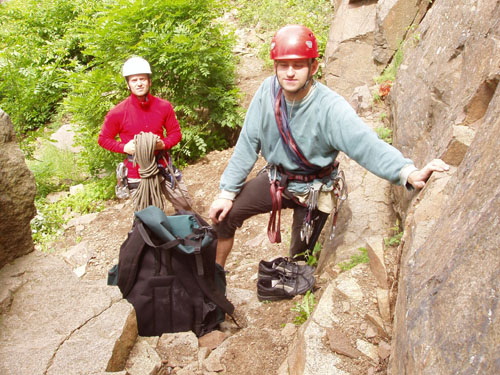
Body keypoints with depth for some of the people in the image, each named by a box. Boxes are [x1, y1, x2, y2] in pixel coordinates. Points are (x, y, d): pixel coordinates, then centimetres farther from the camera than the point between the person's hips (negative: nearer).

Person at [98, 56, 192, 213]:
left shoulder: (164, 106, -4)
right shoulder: (117, 113, -10)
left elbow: (175, 132, 7)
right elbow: (103, 139, 2)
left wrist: (163, 144, -14)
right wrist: (124, 147, -15)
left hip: (162, 167, 3)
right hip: (136, 174, -2)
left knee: (185, 207, 11)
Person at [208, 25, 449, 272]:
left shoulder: (330, 108, -29)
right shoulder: (267, 92, -16)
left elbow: (367, 145, -39)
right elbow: (248, 144, -9)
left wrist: (410, 173, -58)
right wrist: (227, 192, -7)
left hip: (313, 190, -3)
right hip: (276, 179, 4)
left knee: (300, 256, 10)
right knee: (224, 215, 0)